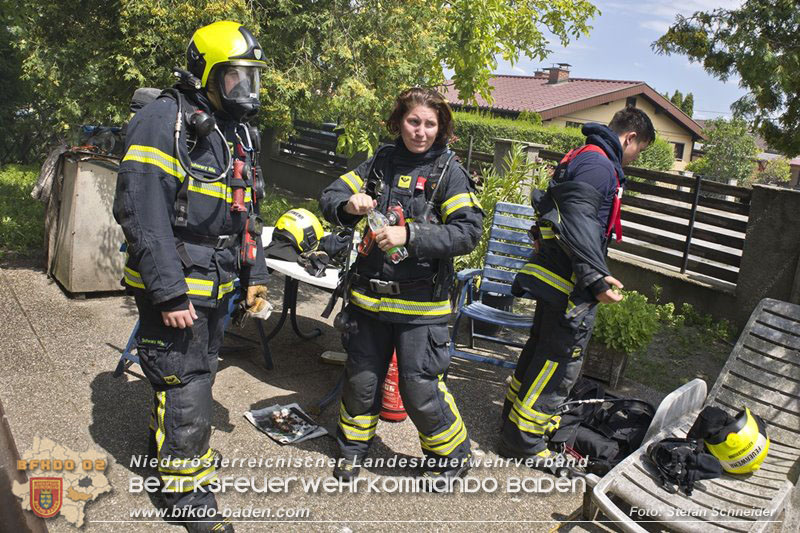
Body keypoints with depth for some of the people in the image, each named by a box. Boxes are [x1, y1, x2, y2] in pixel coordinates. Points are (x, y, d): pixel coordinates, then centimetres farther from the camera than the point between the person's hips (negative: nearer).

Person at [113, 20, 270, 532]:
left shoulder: (239, 133, 13)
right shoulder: (166, 119, -15)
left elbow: (246, 211, 20)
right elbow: (143, 211, -23)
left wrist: (255, 274, 16)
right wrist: (169, 293, -25)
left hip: (215, 284, 9)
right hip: (173, 285, -8)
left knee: (198, 374, 23)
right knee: (187, 388, -1)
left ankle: (173, 446, 46)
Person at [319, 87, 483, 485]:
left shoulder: (448, 171, -5)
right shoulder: (381, 162, 7)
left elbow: (468, 231, -15)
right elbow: (329, 198, 9)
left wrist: (410, 235, -24)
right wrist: (348, 205, -14)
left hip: (421, 302, -4)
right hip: (369, 295, 4)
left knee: (420, 389, 1)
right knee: (361, 379, 15)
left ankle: (452, 455, 28)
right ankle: (352, 445, 41)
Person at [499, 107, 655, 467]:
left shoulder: (582, 158, 18)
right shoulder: (599, 164, -15)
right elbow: (579, 222, -27)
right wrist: (596, 277, -30)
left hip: (555, 276, 11)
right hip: (571, 281, -11)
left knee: (542, 347, 21)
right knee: (561, 359, -2)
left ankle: (515, 415, 35)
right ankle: (524, 440, 7)